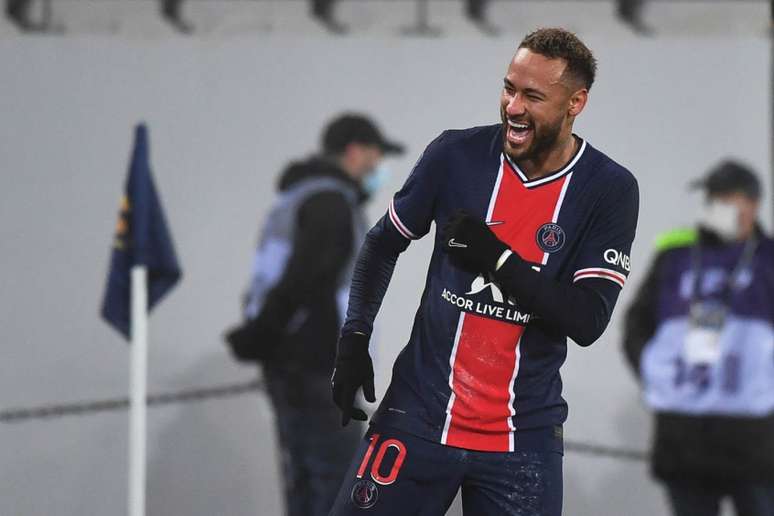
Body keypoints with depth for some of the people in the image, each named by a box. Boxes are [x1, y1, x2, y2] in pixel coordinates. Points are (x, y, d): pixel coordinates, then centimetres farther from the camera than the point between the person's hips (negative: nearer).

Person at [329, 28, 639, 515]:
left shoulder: (611, 191, -7)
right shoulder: (457, 154, -4)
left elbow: (588, 320, -14)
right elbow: (384, 243, 10)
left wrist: (498, 260, -22)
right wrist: (354, 342, 1)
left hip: (523, 438, -1)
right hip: (419, 416, 1)